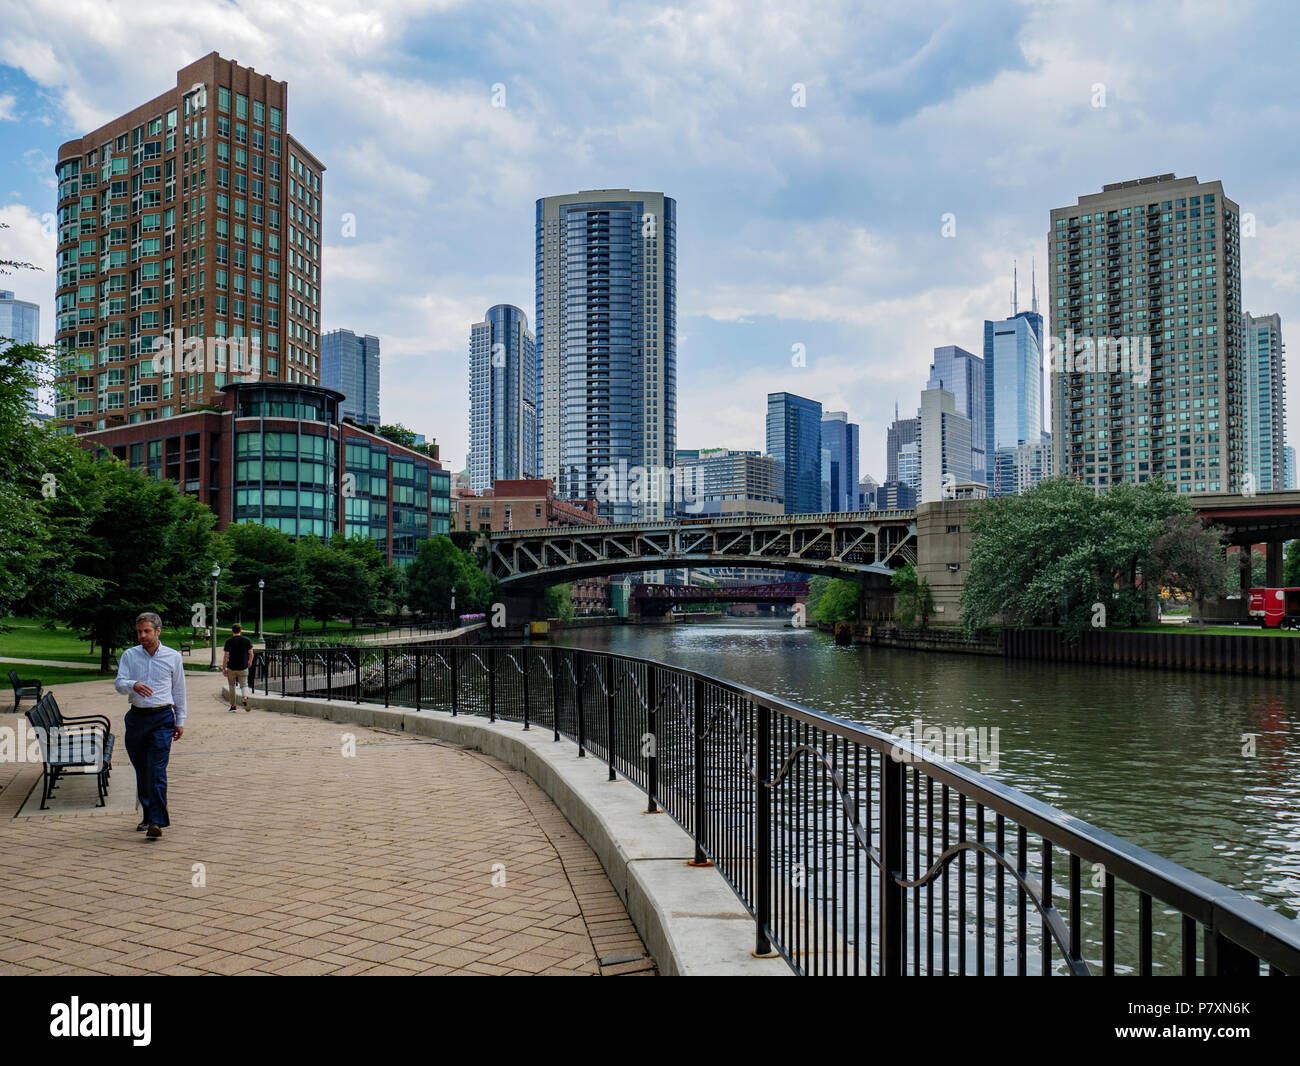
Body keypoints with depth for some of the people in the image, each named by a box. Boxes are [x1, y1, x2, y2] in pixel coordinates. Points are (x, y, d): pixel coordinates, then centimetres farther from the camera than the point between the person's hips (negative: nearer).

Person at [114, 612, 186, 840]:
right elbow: (119, 684, -3)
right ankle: (147, 815, 23)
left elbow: (179, 690, 11)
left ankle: (157, 821, -14)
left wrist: (180, 720, 11)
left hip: (162, 718, -3)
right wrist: (133, 685, -27)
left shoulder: (173, 657, 5)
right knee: (141, 770, 10)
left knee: (157, 770, -12)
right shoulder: (129, 656, 7)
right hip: (137, 717, 3)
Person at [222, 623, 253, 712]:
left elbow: (226, 656, -8)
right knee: (244, 685, 8)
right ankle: (245, 698, -23)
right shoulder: (247, 640, 0)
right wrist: (249, 662, 22)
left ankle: (233, 706, 15)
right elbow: (251, 654, 2)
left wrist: (223, 669, -2)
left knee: (232, 686, 14)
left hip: (231, 668, -1)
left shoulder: (229, 641, -6)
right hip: (243, 668, 1)